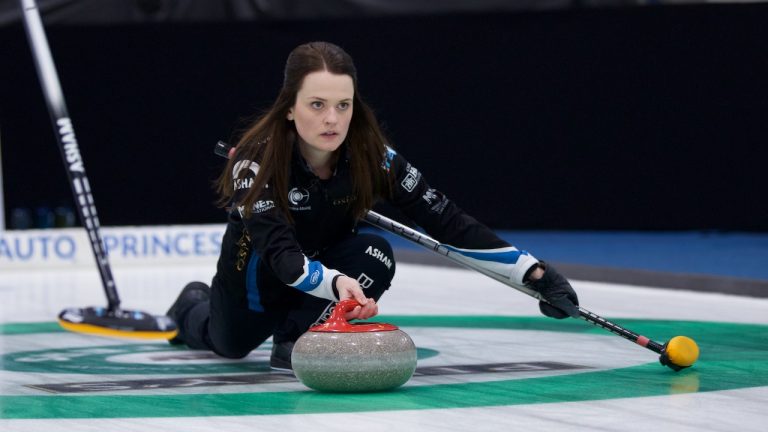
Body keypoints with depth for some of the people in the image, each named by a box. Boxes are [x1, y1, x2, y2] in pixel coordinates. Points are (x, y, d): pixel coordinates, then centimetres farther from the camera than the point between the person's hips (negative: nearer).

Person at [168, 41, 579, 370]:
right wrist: (336, 283, -67)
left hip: (329, 261, 1)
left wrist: (533, 272, -36)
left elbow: (447, 221, -28)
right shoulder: (256, 163, -36)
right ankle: (196, 305, 57)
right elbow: (282, 256, -45)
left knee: (375, 254, -30)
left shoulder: (371, 156, -28)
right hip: (259, 273, -1)